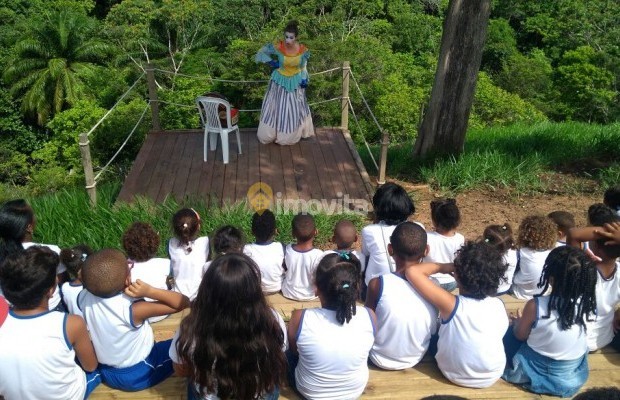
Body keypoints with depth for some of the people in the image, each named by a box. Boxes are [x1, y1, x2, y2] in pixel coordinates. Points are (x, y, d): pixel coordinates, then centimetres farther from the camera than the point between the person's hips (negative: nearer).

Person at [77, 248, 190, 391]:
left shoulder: (83, 298, -19)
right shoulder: (132, 310, -35)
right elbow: (184, 302, -33)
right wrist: (149, 291, -41)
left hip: (106, 373, 5)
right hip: (138, 375, -5)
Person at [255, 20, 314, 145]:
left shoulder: (303, 50, -16)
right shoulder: (278, 47, -21)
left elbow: (303, 67, 1)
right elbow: (261, 53, -7)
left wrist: (304, 79, -11)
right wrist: (271, 62, -15)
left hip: (295, 82, 2)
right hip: (280, 81, -1)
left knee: (295, 108, 16)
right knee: (276, 107, 10)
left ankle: (294, 134, 36)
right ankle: (270, 134, 28)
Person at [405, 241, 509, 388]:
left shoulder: (452, 305, -33)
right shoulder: (499, 305, -19)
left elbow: (412, 271, -36)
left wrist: (442, 267, -20)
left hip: (456, 376, -3)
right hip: (493, 376, 3)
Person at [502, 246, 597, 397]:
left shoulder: (535, 306, -34)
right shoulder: (587, 304, -24)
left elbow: (520, 335, -11)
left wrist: (518, 322, 7)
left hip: (537, 372, -4)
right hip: (574, 376, 5)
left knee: (509, 332, 23)